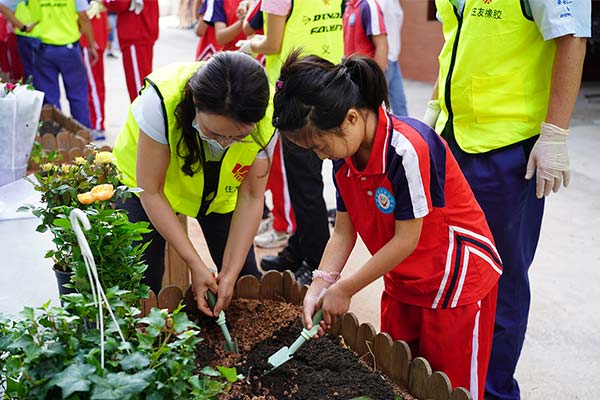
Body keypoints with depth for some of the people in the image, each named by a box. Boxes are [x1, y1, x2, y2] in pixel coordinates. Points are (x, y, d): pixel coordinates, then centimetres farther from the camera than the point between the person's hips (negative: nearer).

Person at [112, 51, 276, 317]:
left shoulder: (265, 120, -30)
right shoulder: (162, 100, -39)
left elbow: (250, 198, -19)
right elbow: (151, 192, -28)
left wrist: (231, 272, -22)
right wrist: (195, 265, -28)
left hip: (219, 193, 2)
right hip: (144, 180, -2)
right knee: (142, 285, -13)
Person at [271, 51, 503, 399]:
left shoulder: (408, 149, -30)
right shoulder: (345, 156, -6)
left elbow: (406, 239, -25)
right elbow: (344, 231, 0)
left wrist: (344, 289, -17)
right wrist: (320, 286, -13)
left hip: (458, 281, -7)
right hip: (402, 283, 7)